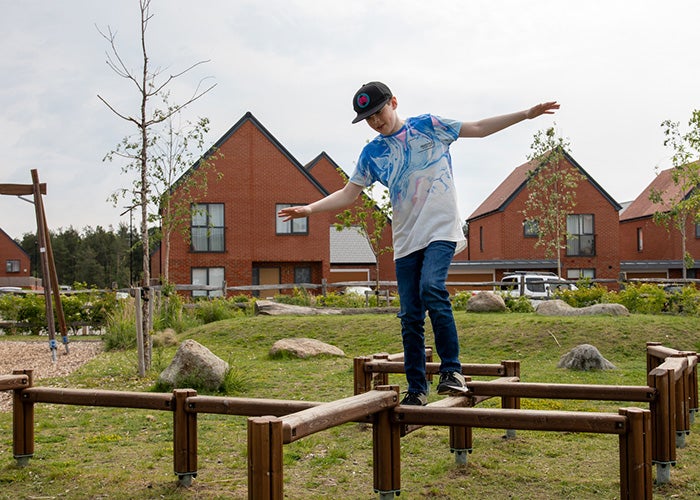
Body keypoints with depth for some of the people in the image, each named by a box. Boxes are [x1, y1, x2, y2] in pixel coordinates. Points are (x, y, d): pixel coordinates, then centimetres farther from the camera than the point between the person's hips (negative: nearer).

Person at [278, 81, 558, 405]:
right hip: (405, 241, 4)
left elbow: (479, 128, 8)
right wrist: (309, 209, -2)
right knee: (410, 317, 2)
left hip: (441, 230, -4)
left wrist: (527, 114, 2)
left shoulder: (428, 126, 5)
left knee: (432, 289, -28)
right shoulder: (372, 153, 11)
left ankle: (451, 370, -21)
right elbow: (347, 195, 11)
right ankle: (416, 390, 11)